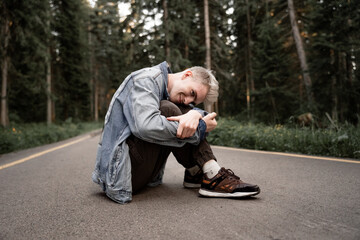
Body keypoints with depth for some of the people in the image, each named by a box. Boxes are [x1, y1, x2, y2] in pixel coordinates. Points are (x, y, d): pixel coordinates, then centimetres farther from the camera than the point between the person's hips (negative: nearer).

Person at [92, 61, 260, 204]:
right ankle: (211, 176, -16)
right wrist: (200, 128, -21)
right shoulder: (147, 79, -13)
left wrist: (195, 114, -24)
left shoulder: (171, 94, 12)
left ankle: (197, 175, -4)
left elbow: (207, 117, 2)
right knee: (167, 109, -23)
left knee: (183, 110, 3)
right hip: (120, 170, -8)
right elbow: (145, 126, -31)